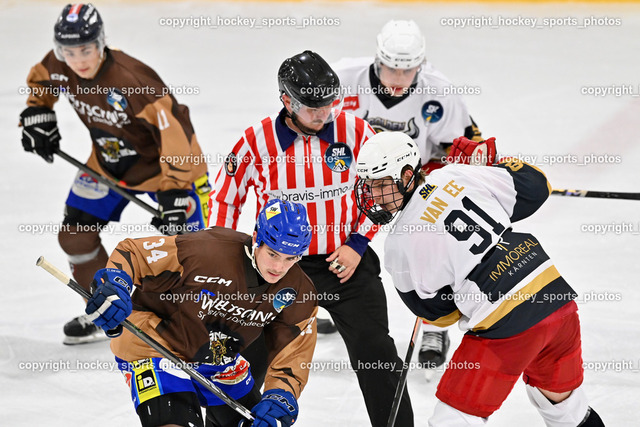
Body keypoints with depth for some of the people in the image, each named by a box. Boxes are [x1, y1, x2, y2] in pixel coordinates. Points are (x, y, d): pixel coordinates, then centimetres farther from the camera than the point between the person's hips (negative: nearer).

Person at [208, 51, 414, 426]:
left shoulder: (355, 131, -9)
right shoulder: (257, 141, -10)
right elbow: (225, 197, 3)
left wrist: (358, 244, -4)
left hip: (345, 260, 0)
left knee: (376, 355, -4)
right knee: (246, 357, 0)